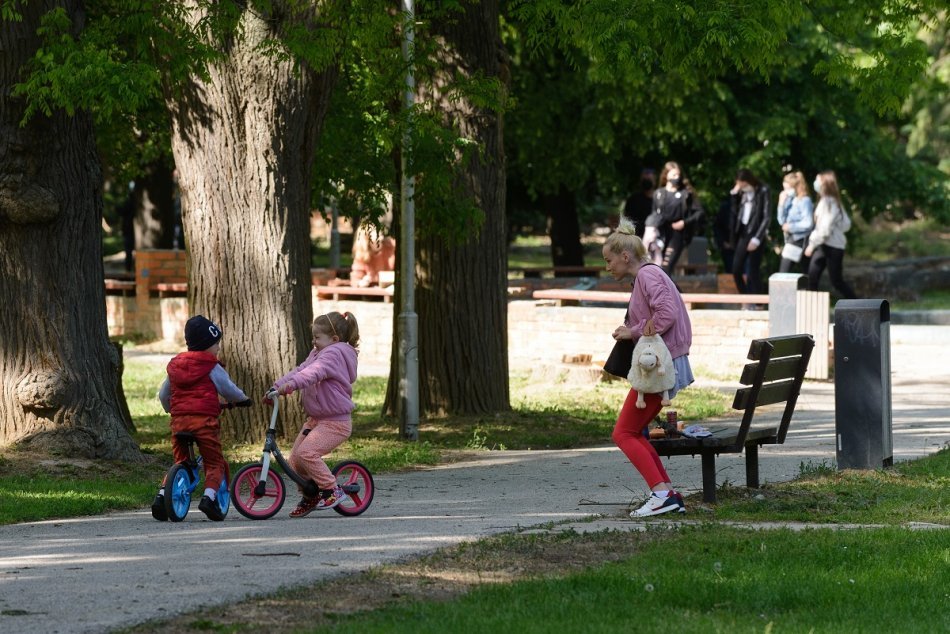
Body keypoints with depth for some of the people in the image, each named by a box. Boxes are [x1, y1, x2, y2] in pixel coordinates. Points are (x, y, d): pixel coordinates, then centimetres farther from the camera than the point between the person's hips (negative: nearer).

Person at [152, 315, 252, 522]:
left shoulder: (174, 365, 18)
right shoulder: (211, 367, 1)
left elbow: (163, 395, 25)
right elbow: (227, 389, 5)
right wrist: (242, 399, 25)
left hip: (179, 419, 5)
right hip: (204, 419, -5)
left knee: (180, 461, 16)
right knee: (215, 463, 5)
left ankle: (161, 496, -1)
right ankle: (209, 496, -16)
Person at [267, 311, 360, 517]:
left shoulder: (334, 353, -16)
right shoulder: (318, 353, 17)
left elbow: (313, 373, -34)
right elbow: (299, 370, 10)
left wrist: (290, 385, -49)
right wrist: (276, 385, -4)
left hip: (334, 422, -10)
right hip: (315, 419, 10)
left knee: (306, 452, -25)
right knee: (295, 458, 5)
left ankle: (332, 490, -14)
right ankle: (309, 497, 21)